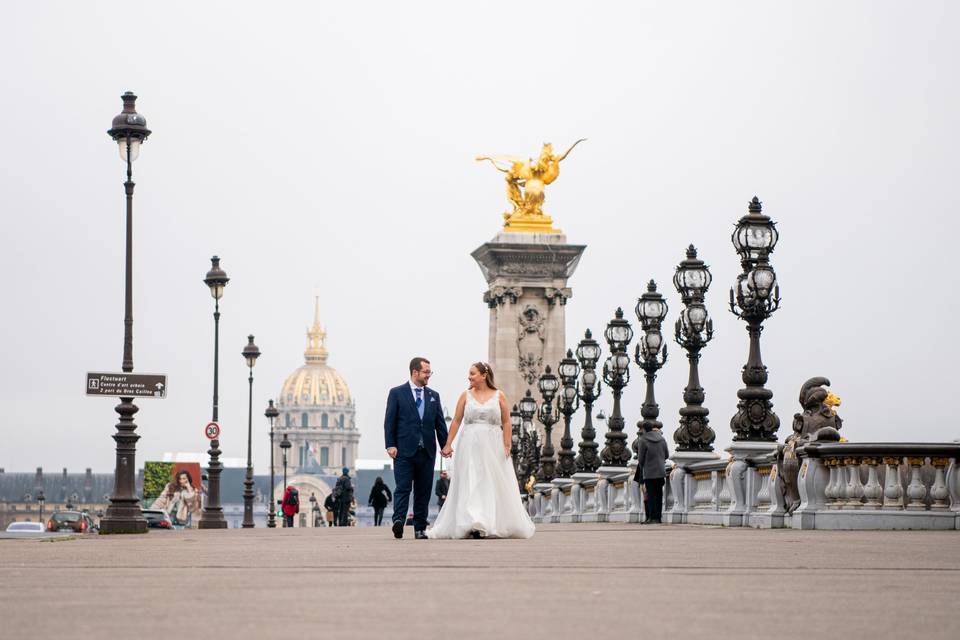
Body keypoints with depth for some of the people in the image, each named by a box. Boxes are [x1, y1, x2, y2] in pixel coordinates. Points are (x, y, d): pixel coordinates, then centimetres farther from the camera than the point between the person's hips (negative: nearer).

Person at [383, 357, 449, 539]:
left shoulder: (434, 396, 15)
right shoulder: (397, 393, 3)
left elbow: (440, 423, 14)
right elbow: (389, 421, -1)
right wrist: (390, 445, -10)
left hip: (427, 451, 4)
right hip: (404, 450, -4)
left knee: (424, 491, 5)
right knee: (402, 488, -12)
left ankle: (420, 529, 9)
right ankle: (398, 521, -22)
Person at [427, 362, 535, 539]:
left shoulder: (499, 396, 3)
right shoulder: (466, 395, 6)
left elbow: (506, 422, 2)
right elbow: (456, 421, 6)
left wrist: (507, 445, -6)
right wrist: (448, 444, 1)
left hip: (493, 446, 0)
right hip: (470, 445, 0)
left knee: (493, 484, 2)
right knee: (470, 484, -6)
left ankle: (496, 524, 11)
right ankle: (474, 526, -11)